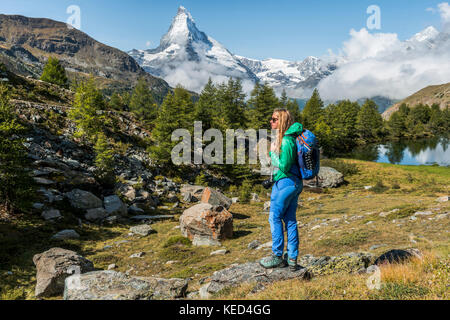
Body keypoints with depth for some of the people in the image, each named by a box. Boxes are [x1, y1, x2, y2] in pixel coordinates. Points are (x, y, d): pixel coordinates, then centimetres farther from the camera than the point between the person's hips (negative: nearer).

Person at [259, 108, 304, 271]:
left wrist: (273, 156, -7)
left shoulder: (286, 140, -17)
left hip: (285, 182, -10)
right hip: (295, 183, 10)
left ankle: (277, 256, 9)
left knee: (275, 218, 1)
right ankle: (292, 259, 17)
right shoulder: (284, 137, 11)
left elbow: (284, 166, -20)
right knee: (290, 220, 11)